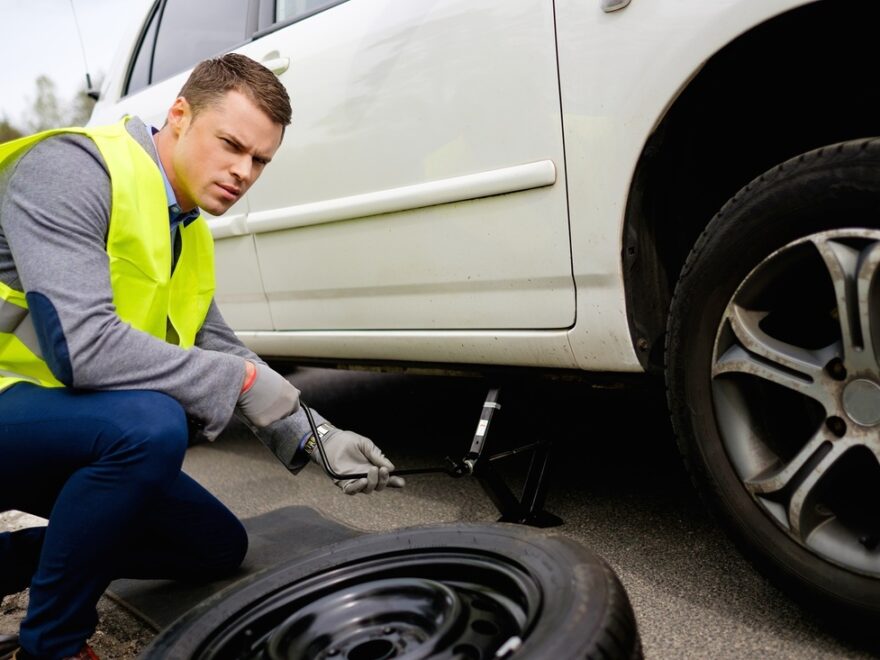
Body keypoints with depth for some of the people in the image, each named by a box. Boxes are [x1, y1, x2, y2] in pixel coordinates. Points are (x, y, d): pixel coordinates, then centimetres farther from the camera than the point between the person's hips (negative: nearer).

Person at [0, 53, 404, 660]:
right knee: (151, 423, -36)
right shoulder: (71, 170, -20)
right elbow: (83, 345, -32)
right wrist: (244, 380, -23)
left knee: (219, 546, 9)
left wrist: (321, 438, -1)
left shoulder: (191, 236, 6)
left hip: (79, 431, 8)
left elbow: (218, 348, 9)